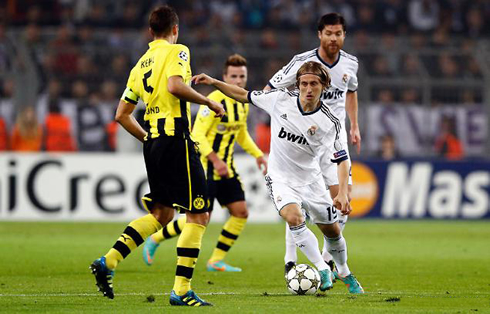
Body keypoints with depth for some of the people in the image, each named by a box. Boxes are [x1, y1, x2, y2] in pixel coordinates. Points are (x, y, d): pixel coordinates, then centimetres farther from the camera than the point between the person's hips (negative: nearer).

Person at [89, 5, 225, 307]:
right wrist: (208, 101, -12)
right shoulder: (177, 52, -3)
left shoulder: (140, 64, 17)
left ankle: (108, 261, 8)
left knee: (161, 213, 19)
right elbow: (174, 85, -23)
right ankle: (181, 290, -8)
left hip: (153, 143, 8)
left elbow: (122, 114, 17)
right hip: (176, 138, -8)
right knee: (199, 215, -3)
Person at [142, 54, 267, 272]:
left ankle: (216, 261, 9)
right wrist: (216, 161, -27)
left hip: (227, 168, 8)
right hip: (206, 166, -8)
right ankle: (155, 240, 10)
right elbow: (197, 134, -21)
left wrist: (258, 155, 16)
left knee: (240, 212, -1)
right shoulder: (215, 100, -18)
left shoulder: (243, 103, 9)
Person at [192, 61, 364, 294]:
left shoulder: (330, 122, -17)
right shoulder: (281, 99, -14)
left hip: (310, 179, 1)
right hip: (281, 178, -1)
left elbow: (342, 160, -13)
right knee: (294, 217, -29)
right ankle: (322, 270, -18)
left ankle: (344, 273, 39)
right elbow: (244, 95, -1)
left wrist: (342, 193, -25)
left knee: (332, 230, 10)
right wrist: (214, 82, -11)